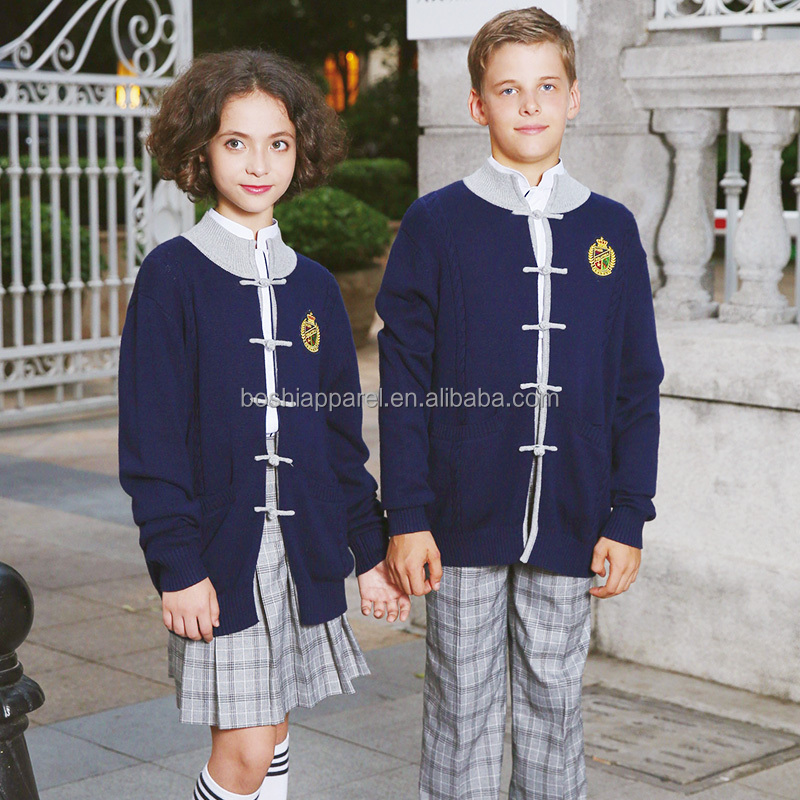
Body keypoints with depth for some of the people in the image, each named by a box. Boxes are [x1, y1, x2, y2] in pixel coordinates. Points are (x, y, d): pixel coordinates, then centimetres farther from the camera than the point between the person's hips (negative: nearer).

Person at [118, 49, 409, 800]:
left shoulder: (314, 286, 9)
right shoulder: (172, 275, -6)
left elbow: (341, 432, 12)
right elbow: (151, 437, -9)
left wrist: (371, 552, 10)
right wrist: (177, 565, -14)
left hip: (304, 551, 5)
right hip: (219, 555, -5)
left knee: (270, 735, 13)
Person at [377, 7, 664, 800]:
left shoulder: (610, 230, 6)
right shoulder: (436, 224, -1)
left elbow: (637, 387, 7)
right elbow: (403, 382, -2)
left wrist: (628, 519, 2)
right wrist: (406, 517, -7)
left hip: (570, 525, 2)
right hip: (464, 523, -2)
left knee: (554, 704, 12)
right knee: (463, 708, 8)